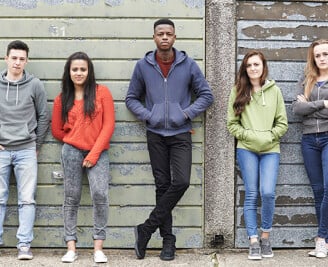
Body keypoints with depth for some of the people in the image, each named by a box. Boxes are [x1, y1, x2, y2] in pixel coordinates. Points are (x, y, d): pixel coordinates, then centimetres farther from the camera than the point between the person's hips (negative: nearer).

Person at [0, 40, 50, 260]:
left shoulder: (35, 85, 1)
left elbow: (44, 117, 6)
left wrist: (37, 145, 5)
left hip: (26, 151, -1)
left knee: (27, 199, -1)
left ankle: (24, 245, 3)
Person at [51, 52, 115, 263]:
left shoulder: (101, 92, 1)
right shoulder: (62, 99, 8)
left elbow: (109, 125, -3)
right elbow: (57, 130, 16)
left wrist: (94, 153, -8)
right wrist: (74, 140, 8)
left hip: (98, 152, -2)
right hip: (72, 152, 2)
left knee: (100, 195, -15)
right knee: (72, 199, 4)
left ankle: (98, 248, -6)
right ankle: (71, 248, 10)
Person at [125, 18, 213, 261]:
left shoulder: (189, 65, 1)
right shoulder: (143, 66, 3)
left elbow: (206, 95, 6)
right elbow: (132, 98, 11)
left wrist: (187, 113, -7)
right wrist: (146, 115, -5)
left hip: (180, 134, 0)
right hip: (156, 134, 1)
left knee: (181, 182, -14)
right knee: (163, 185, 4)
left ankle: (147, 228, -1)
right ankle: (168, 239, 13)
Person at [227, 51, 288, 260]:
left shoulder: (274, 90, 4)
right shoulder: (238, 91, 4)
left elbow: (283, 123, 5)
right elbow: (232, 124, 3)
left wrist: (268, 137, -8)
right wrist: (249, 135, -8)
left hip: (270, 150, 0)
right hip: (247, 149, 0)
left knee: (268, 193, -12)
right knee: (251, 195, 0)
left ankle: (265, 237, 9)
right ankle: (254, 242, 7)